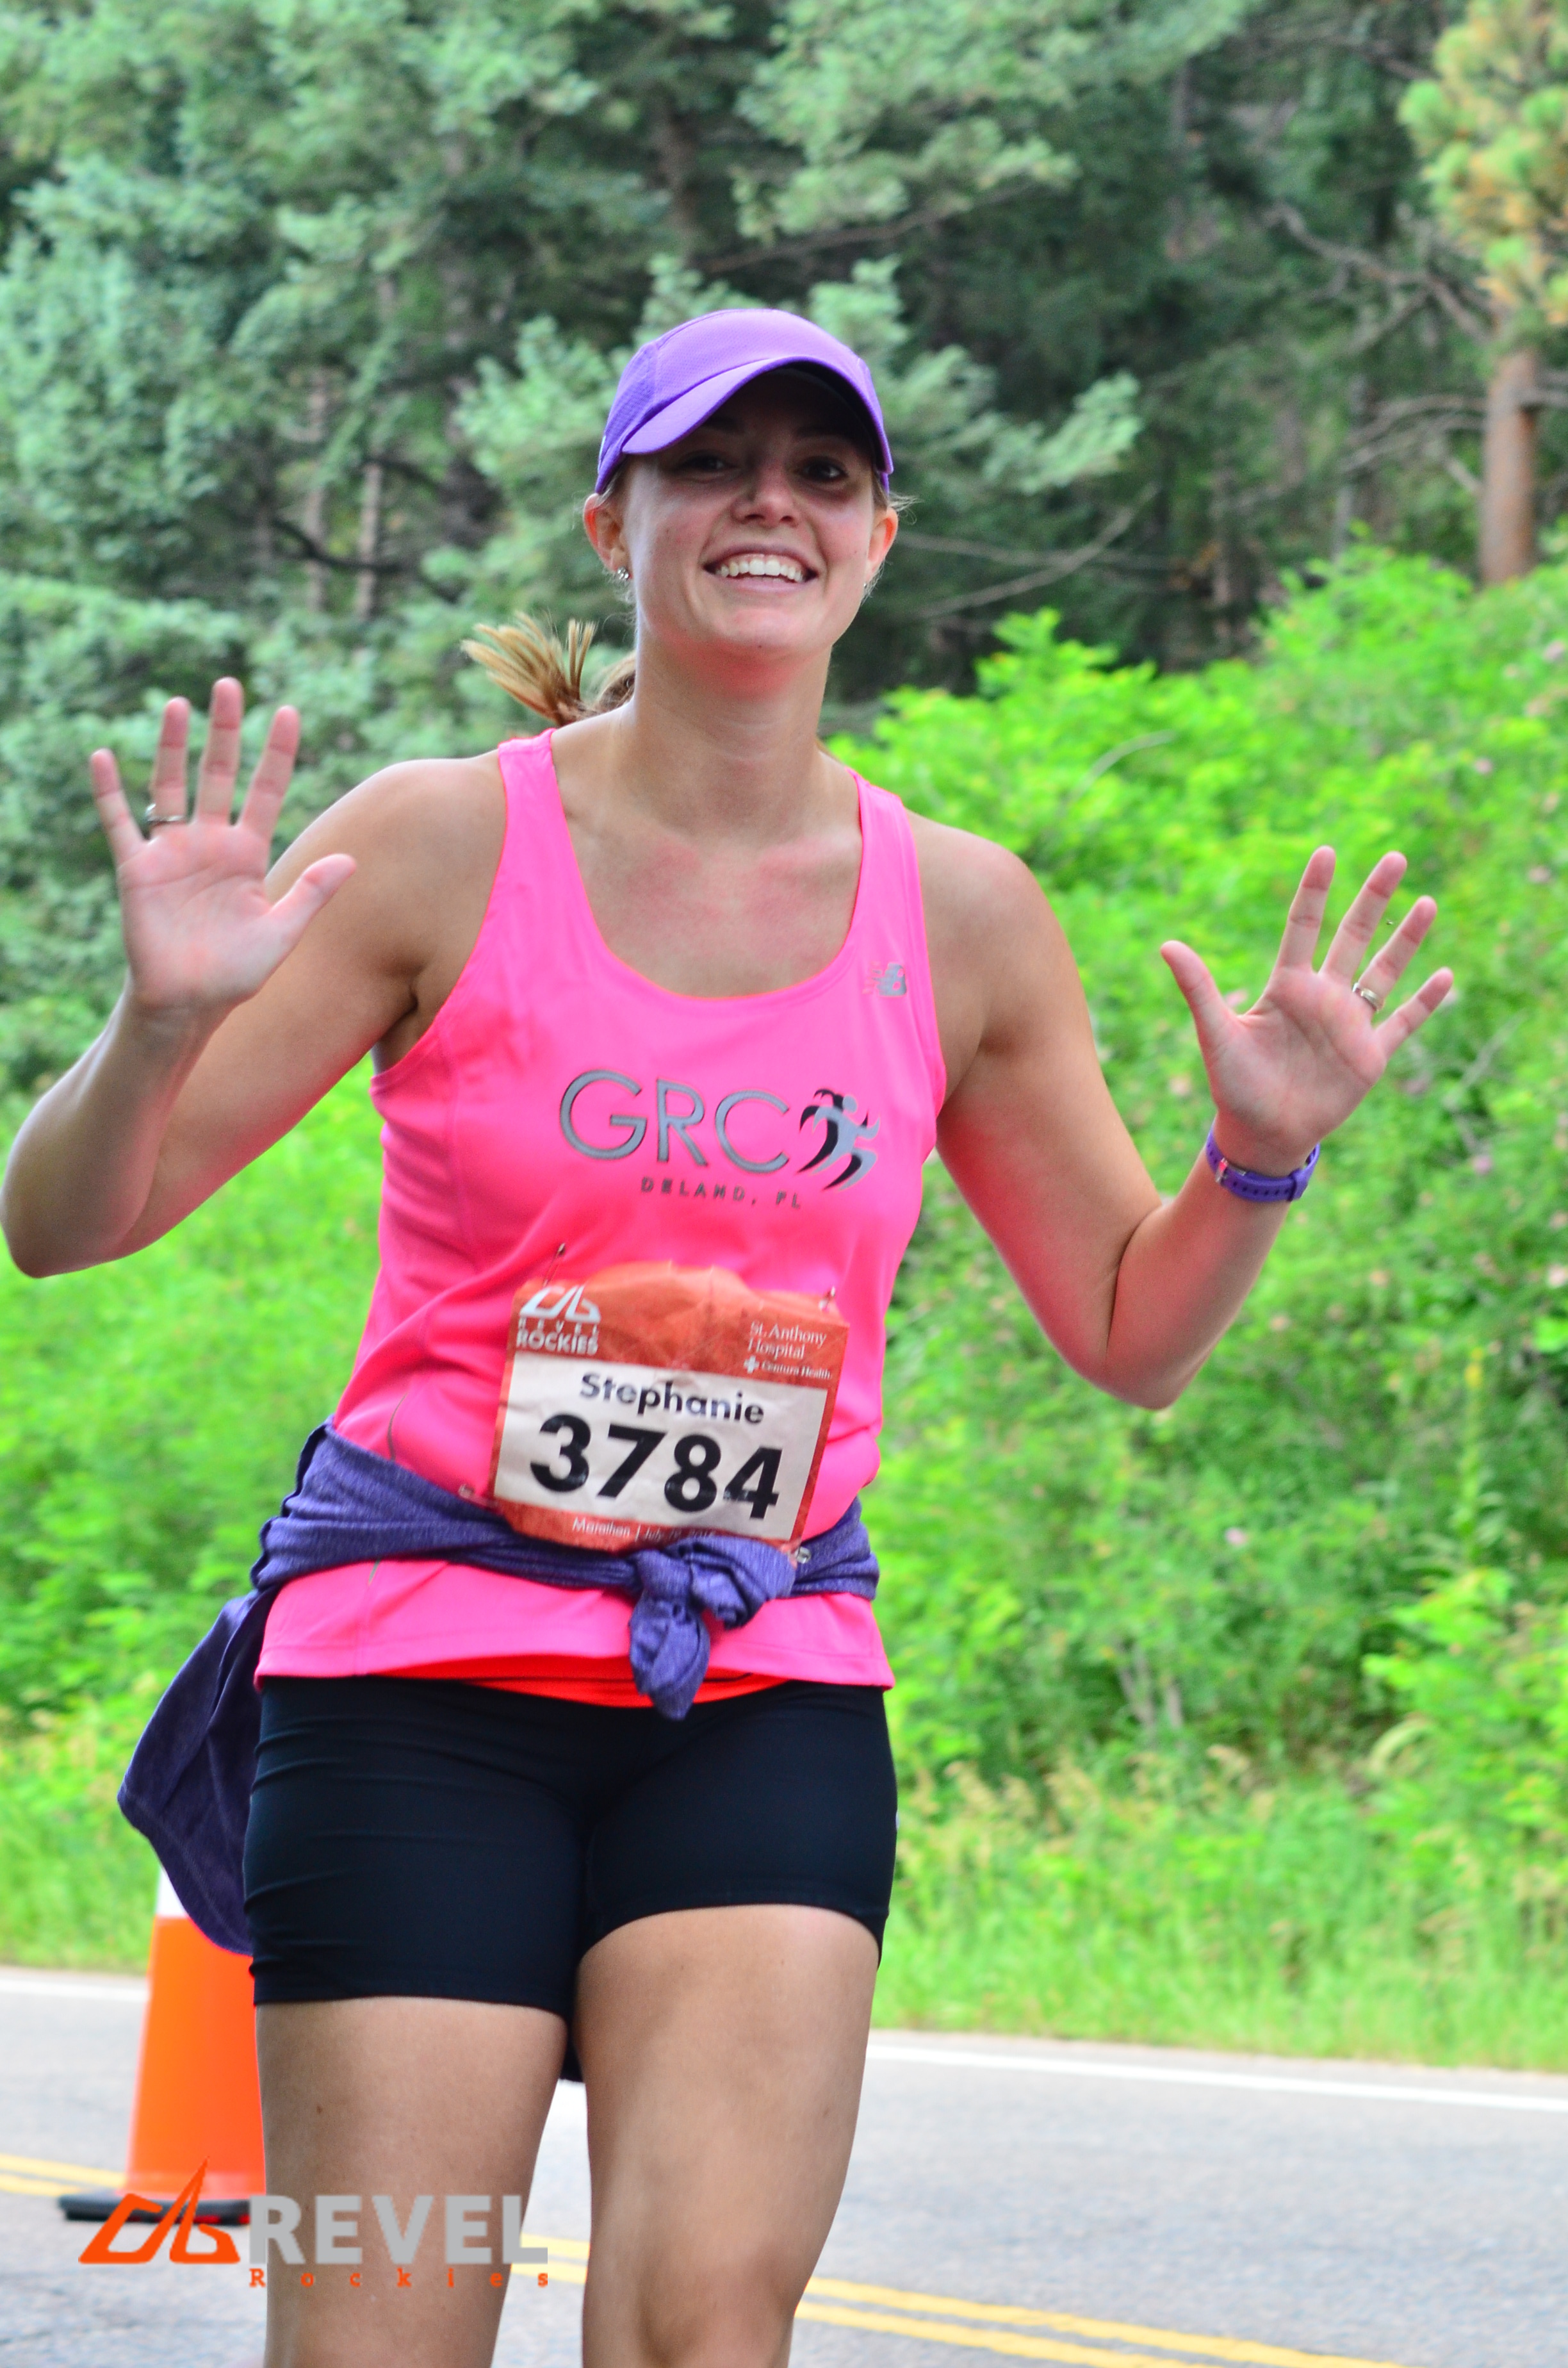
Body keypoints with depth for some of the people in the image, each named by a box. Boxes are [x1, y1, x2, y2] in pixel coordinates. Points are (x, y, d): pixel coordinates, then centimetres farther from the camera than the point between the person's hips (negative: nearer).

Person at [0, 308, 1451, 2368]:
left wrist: (1262, 1156, -2)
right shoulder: (449, 846, -2)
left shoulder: (961, 917, 6)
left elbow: (1132, 1335, 17)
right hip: (425, 1664, -2)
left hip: (771, 1682, 2)